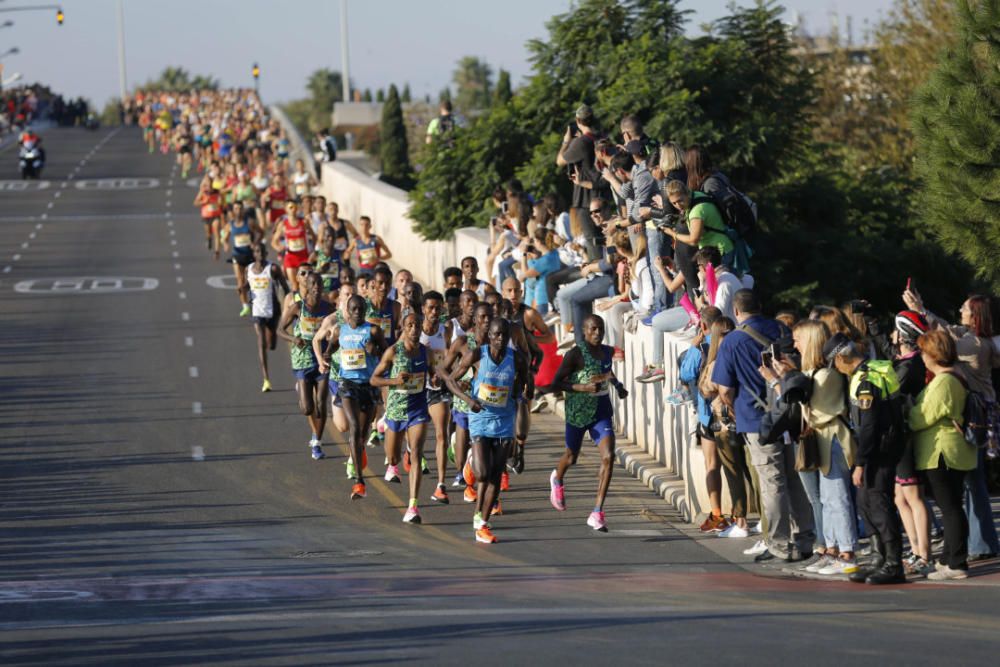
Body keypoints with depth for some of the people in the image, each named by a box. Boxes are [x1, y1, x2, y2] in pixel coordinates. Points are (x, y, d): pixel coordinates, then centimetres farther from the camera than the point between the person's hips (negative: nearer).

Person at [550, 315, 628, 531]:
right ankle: (557, 479, 56)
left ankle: (598, 513, -13)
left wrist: (618, 386, 11)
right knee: (571, 457, 15)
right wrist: (582, 387, -26)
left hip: (602, 412, 4)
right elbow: (557, 382, -14)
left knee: (608, 457, -15)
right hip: (578, 411, -4)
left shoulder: (606, 352, 5)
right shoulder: (575, 355, -13)